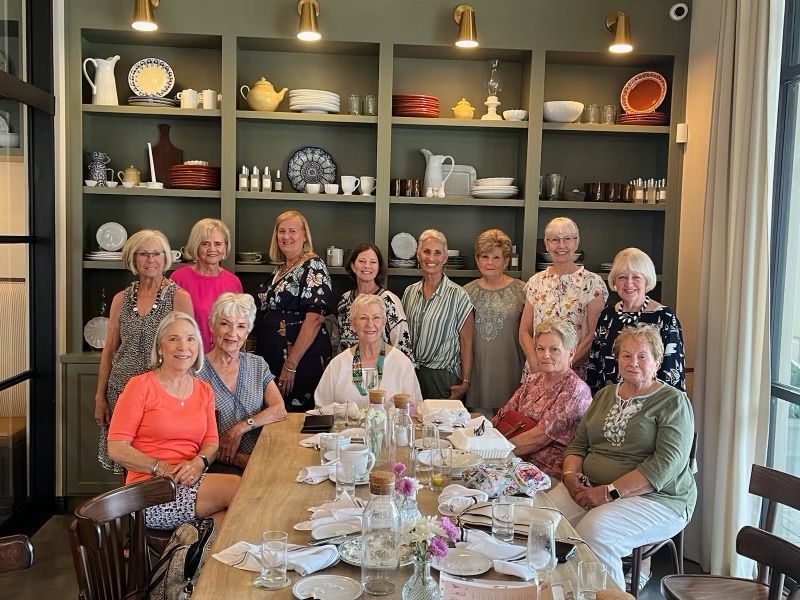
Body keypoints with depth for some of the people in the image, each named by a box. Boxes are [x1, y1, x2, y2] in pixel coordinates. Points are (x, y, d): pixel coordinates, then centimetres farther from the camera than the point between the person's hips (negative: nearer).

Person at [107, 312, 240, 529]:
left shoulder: (204, 390, 14)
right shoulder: (141, 386, -3)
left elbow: (211, 442, 13)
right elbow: (116, 448, -6)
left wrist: (199, 462, -10)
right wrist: (163, 469, -17)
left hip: (190, 481, 5)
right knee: (237, 487, -23)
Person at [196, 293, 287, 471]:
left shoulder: (258, 365, 15)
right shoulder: (197, 372, 0)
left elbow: (279, 410, 3)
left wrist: (240, 428, -11)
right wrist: (237, 459, -16)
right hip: (219, 466, -3)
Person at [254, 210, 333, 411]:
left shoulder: (313, 267, -10)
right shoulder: (280, 270, 14)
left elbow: (315, 319, -19)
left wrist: (291, 365, -21)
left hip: (302, 361, -8)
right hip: (272, 357, 8)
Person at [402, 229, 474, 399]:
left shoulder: (458, 295, -9)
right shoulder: (410, 292, 6)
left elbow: (466, 342, -8)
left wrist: (465, 382, -10)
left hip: (443, 377, -4)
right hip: (410, 373, 4)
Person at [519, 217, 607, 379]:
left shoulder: (592, 282, -3)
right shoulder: (535, 282, 7)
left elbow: (593, 335, -8)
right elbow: (524, 332, 6)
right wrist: (536, 366, -8)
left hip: (576, 372, -2)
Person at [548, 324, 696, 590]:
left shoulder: (673, 402, -2)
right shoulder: (605, 395, 18)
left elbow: (666, 464, -14)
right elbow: (578, 444, 19)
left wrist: (610, 492, -20)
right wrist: (570, 474, -4)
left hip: (655, 497, -5)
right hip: (588, 487, 5)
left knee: (595, 530, -34)